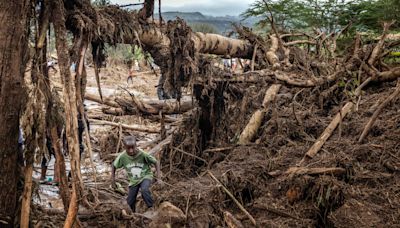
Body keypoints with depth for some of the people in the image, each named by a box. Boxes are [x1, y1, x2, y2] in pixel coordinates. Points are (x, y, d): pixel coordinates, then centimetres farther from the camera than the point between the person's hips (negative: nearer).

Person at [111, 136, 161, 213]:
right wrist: (113, 178, -4)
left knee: (144, 190, -35)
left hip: (145, 177, -3)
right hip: (134, 180, 4)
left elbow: (156, 162, -15)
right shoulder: (122, 156, -18)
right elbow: (114, 166, 1)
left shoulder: (142, 154, -25)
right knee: (130, 202, 5)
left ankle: (151, 208, -20)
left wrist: (158, 174, -27)